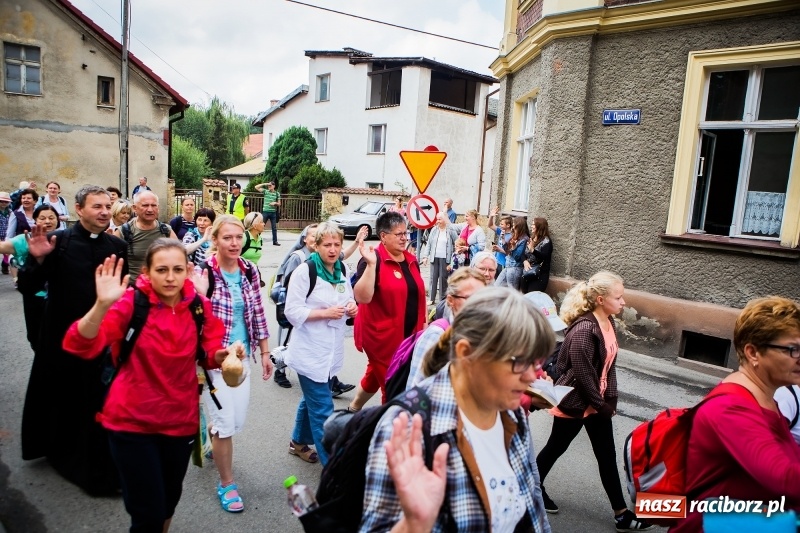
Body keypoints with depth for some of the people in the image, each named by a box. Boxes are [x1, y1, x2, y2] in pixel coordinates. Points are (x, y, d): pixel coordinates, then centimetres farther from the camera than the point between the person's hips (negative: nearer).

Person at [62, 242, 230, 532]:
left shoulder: (199, 306, -7)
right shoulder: (131, 302, -16)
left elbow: (210, 354, 2)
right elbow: (80, 345, -28)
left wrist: (222, 355, -20)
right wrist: (103, 305, -45)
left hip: (181, 421, 4)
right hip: (132, 422, -3)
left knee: (169, 501, 23)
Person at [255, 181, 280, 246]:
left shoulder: (277, 193, 5)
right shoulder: (265, 191, 3)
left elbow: (279, 204, 8)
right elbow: (256, 187, -4)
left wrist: (275, 203, -13)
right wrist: (265, 184, -9)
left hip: (273, 212, 1)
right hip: (265, 212, -1)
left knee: (274, 227, 5)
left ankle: (275, 241, 12)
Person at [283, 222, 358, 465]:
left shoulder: (343, 270, 5)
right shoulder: (304, 271, -16)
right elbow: (293, 312, -18)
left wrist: (351, 307, -5)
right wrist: (326, 312, -25)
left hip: (332, 350, 8)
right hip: (310, 351, -7)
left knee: (312, 399, 25)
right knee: (323, 410, -3)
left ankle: (299, 441, 45)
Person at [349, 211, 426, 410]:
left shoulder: (411, 260, 6)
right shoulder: (373, 260, -16)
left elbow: (417, 295, 17)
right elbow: (362, 297, -27)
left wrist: (422, 325, 14)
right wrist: (371, 264, -33)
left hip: (408, 334, 8)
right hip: (381, 336, -7)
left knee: (376, 375, 24)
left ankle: (353, 409, 47)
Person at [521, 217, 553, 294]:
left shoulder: (546, 241, -7)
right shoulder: (531, 239, 16)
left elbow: (544, 257, -20)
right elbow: (524, 254, 10)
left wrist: (532, 250, -35)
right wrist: (525, 261, -12)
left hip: (539, 276, -7)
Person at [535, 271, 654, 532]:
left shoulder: (609, 323, 0)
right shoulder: (584, 330, -27)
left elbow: (609, 364, 8)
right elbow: (583, 375, -24)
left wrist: (610, 400, 3)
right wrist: (602, 406, -12)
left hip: (597, 401, 8)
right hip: (574, 402, -8)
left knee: (607, 456, 14)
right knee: (556, 447, 12)